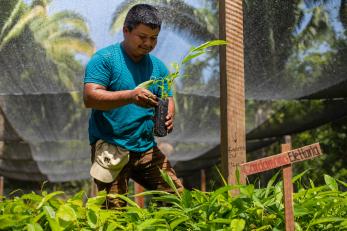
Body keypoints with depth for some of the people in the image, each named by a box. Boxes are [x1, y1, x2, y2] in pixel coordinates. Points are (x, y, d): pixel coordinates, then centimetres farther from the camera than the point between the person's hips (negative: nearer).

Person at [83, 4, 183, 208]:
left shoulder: (158, 66, 14)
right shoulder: (105, 59, -4)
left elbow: (168, 100, 17)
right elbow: (89, 97, -15)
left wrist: (168, 117, -9)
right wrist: (130, 96, -28)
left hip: (147, 149, 5)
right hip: (111, 147, -5)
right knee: (115, 210, -10)